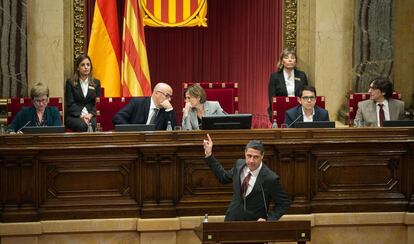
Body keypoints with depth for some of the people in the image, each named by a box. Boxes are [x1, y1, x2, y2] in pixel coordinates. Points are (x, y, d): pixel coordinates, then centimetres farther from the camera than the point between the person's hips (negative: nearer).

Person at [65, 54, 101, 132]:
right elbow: (70, 104, 0)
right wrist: (81, 116, -16)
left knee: (94, 124, -33)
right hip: (74, 116, -2)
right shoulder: (70, 83, 9)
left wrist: (90, 115, -10)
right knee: (82, 125, -35)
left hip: (91, 116, 2)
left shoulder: (96, 83, 16)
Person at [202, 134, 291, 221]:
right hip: (232, 220, 4)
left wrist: (268, 219, -14)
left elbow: (284, 203, -4)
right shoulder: (239, 164, 2)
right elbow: (224, 177, 22)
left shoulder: (270, 178, -15)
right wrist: (209, 155, 18)